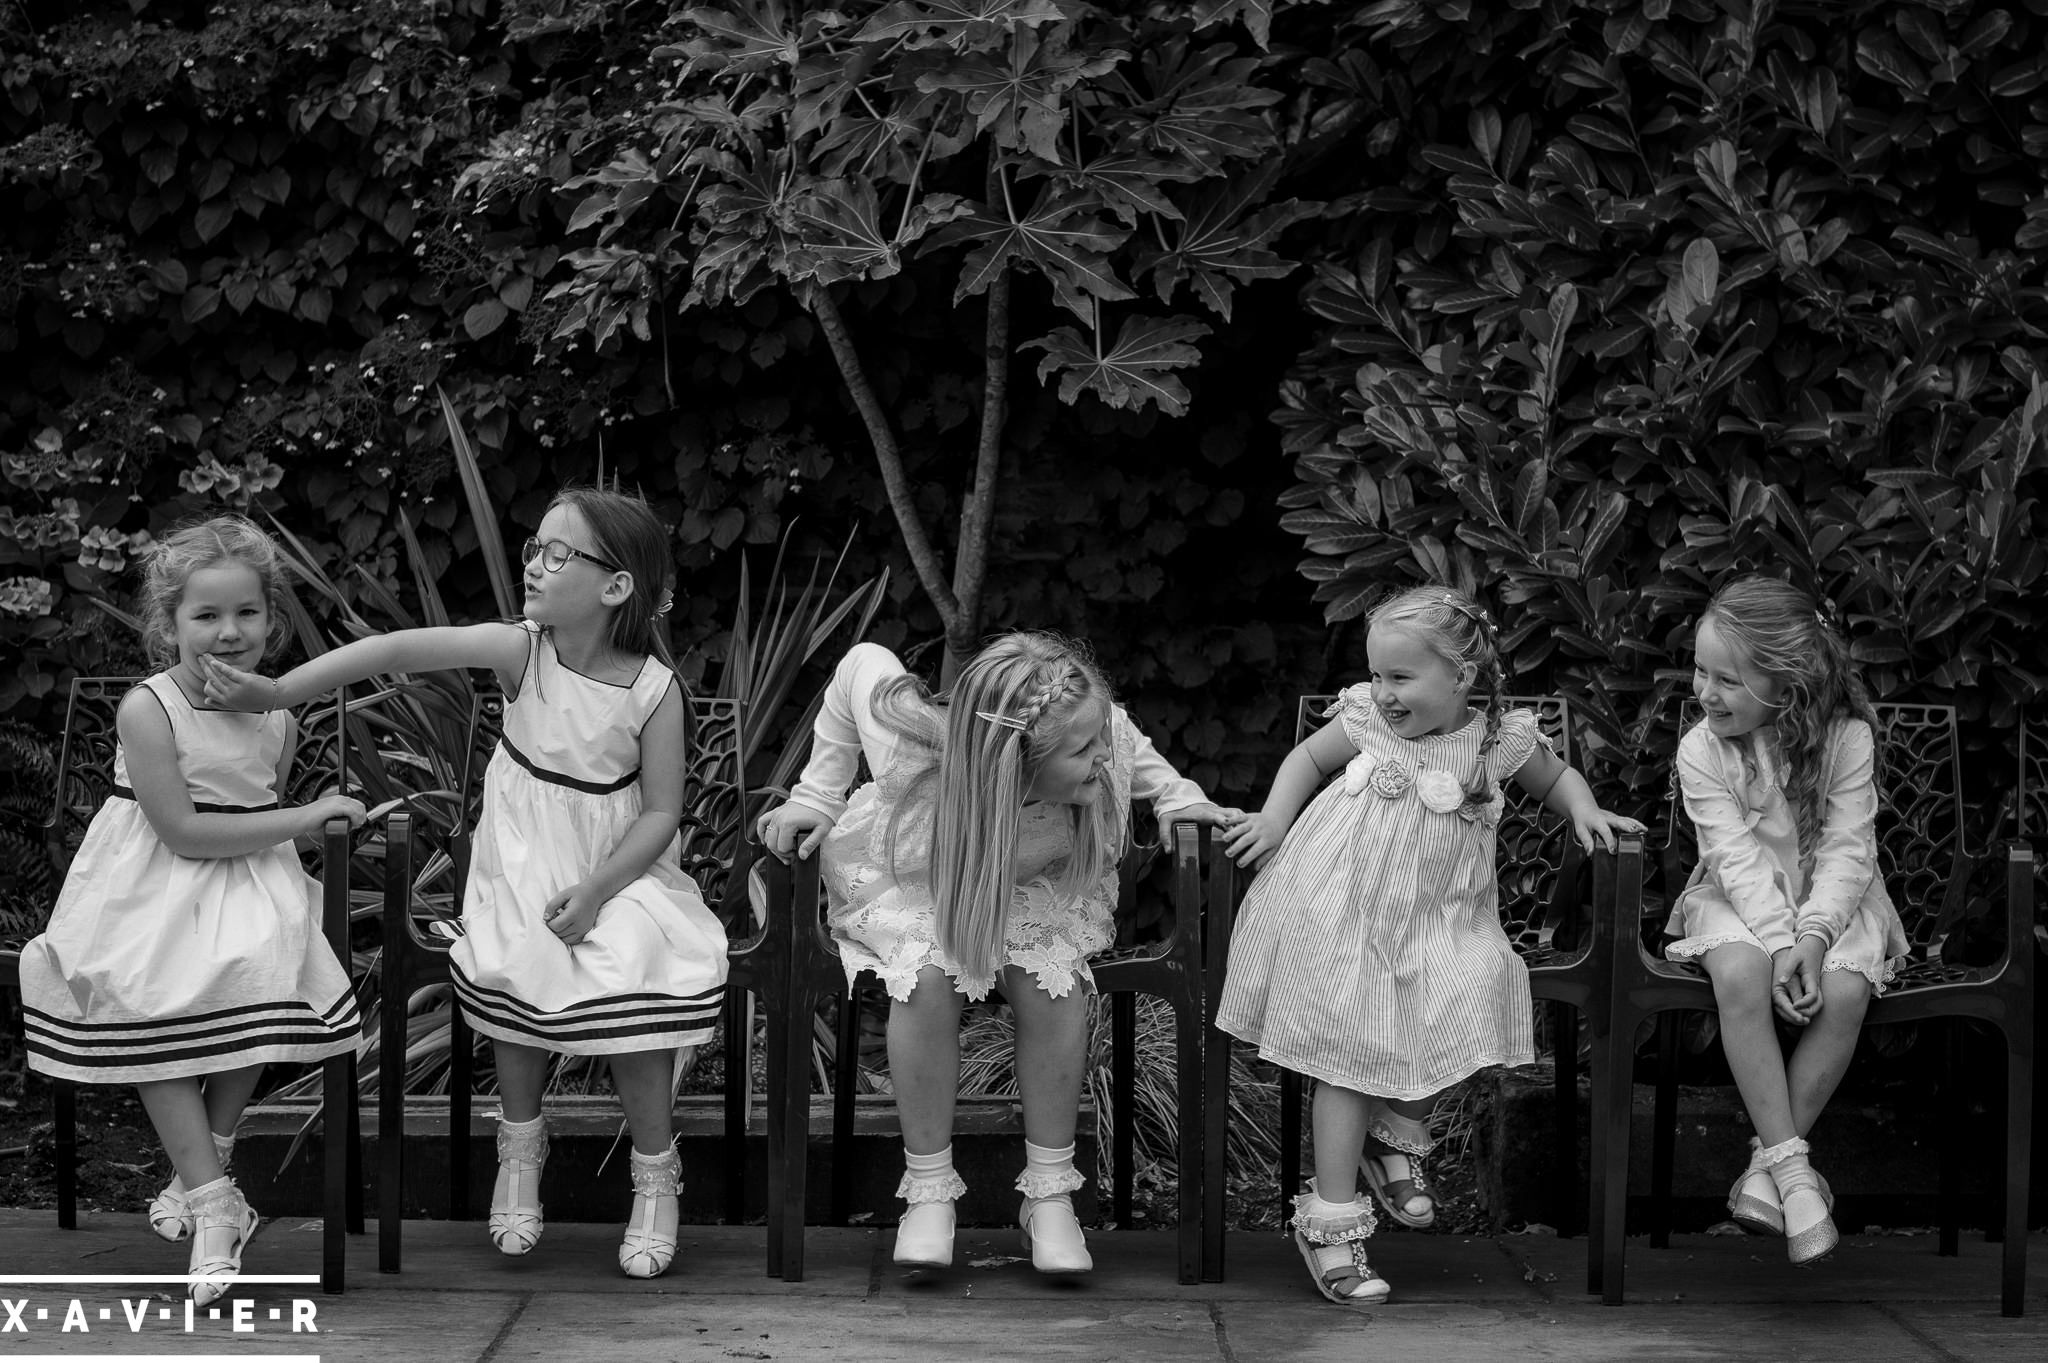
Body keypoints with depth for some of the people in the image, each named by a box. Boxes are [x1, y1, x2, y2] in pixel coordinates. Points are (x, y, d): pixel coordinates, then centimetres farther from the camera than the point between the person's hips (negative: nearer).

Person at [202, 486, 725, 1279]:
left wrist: (597, 889, -23)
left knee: (636, 990, -20)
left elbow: (661, 811, -10)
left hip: (617, 865, -1)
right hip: (524, 857, 2)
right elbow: (397, 650, -19)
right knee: (516, 972, -19)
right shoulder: (521, 649, -12)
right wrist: (276, 693, -26)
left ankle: (655, 1174, 3)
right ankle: (520, 1147, 8)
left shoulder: (654, 689, -14)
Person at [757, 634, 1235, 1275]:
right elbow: (864, 663, -20)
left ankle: (1049, 1195, -11)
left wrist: (1178, 796, -14)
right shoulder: (911, 758, -41)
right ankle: (929, 1192, -17)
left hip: (1031, 895, 2)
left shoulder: (1107, 742, -32)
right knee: (927, 982, -32)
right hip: (909, 888, -2)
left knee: (1054, 988, -27)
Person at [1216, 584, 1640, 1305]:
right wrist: (1275, 816, 1)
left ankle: (1398, 1138, 9)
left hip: (1438, 920, 2)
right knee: (1351, 1053, -6)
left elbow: (1557, 777, 17)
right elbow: (1306, 758, 15)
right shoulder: (1364, 719, -4)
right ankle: (1330, 1218, 0)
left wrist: (1584, 809, -2)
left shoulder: (1501, 739, -3)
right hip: (1345, 914, -2)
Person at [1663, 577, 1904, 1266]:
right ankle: (1789, 1166, -30)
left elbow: (1848, 850, -13)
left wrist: (1813, 937, -28)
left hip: (1830, 899, 1)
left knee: (1843, 991, -31)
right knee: (1739, 976, -34)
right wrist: (1778, 940, -30)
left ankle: (1768, 1161, -19)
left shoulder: (1846, 738, -11)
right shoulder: (1702, 750, -11)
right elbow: (1738, 858, -17)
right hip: (1739, 900, 0)